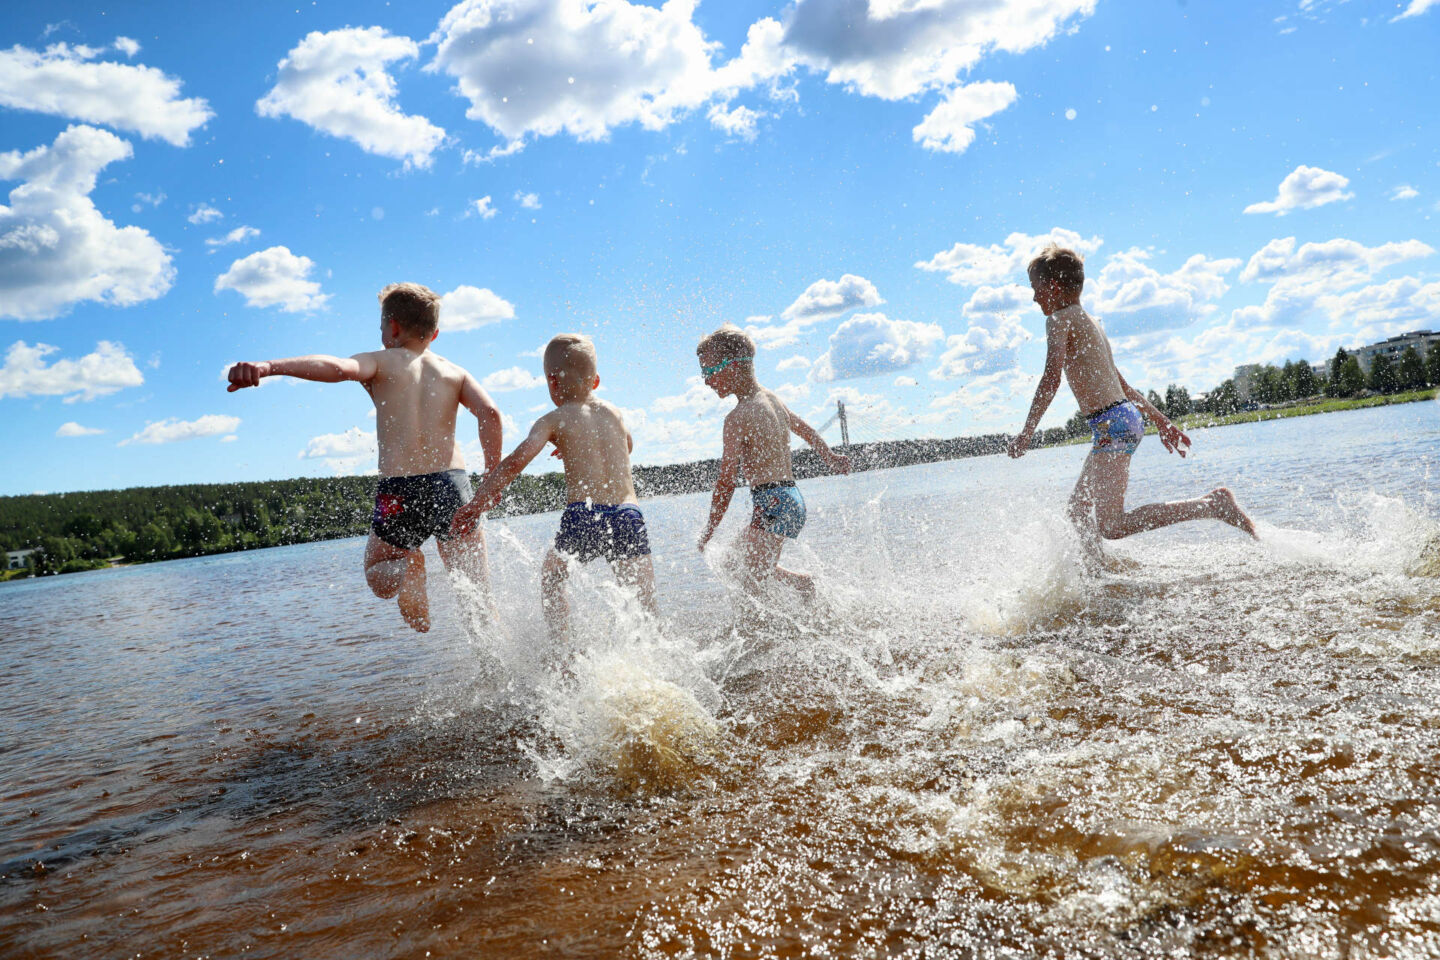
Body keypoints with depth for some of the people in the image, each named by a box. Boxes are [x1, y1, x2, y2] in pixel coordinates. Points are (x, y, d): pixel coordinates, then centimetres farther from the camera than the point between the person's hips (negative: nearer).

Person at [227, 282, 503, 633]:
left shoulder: (380, 363, 9)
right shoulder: (454, 371, 15)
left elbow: (338, 367, -13)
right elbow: (490, 413, -1)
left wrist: (269, 366, -26)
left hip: (398, 488, -1)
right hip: (451, 483, 1)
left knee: (377, 572, 24)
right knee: (478, 589, 6)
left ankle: (406, 572, -10)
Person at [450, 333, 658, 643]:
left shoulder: (553, 421, 5)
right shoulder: (614, 413, 19)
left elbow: (515, 462, -7)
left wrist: (477, 503, -2)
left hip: (583, 515, -3)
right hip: (629, 513, 3)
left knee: (551, 577, 21)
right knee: (646, 600, 7)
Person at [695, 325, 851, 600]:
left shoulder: (738, 418, -14)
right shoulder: (773, 400, 12)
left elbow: (727, 482, -13)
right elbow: (805, 429, 31)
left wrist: (709, 529, -4)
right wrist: (830, 457, 48)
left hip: (772, 503, -9)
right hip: (792, 498, 9)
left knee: (753, 576, -10)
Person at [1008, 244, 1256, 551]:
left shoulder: (1059, 319, -5)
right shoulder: (1090, 322, 23)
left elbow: (1052, 377, -18)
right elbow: (1121, 383, 26)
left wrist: (1026, 432, -17)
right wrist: (1160, 420, 28)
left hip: (1111, 424, -10)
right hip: (1127, 415, 10)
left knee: (1110, 526, -14)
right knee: (1079, 511, 14)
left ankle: (1212, 504, -12)